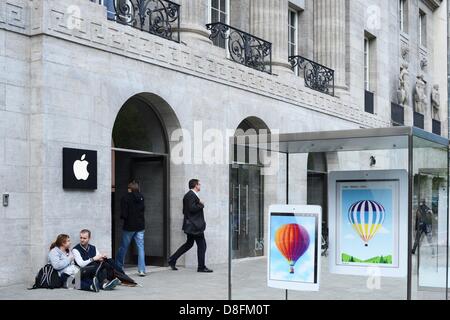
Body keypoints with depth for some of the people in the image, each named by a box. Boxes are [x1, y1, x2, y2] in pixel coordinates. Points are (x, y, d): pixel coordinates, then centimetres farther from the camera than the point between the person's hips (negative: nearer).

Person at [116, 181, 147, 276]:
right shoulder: (141, 198, 3)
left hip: (129, 226, -3)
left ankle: (118, 268, 23)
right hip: (140, 226, 3)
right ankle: (142, 270, -2)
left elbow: (124, 214, -14)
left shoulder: (125, 198, -11)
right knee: (141, 248, 3)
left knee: (123, 247, 11)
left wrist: (123, 217, 6)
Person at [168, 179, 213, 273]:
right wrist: (201, 205, -13)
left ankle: (172, 260, 20)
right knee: (202, 245, -3)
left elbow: (184, 211, 18)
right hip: (195, 225, -11)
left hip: (191, 225, 11)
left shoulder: (188, 195, 16)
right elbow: (192, 208, -26)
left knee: (189, 244, 19)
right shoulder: (191, 195, -16)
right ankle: (201, 267, 3)